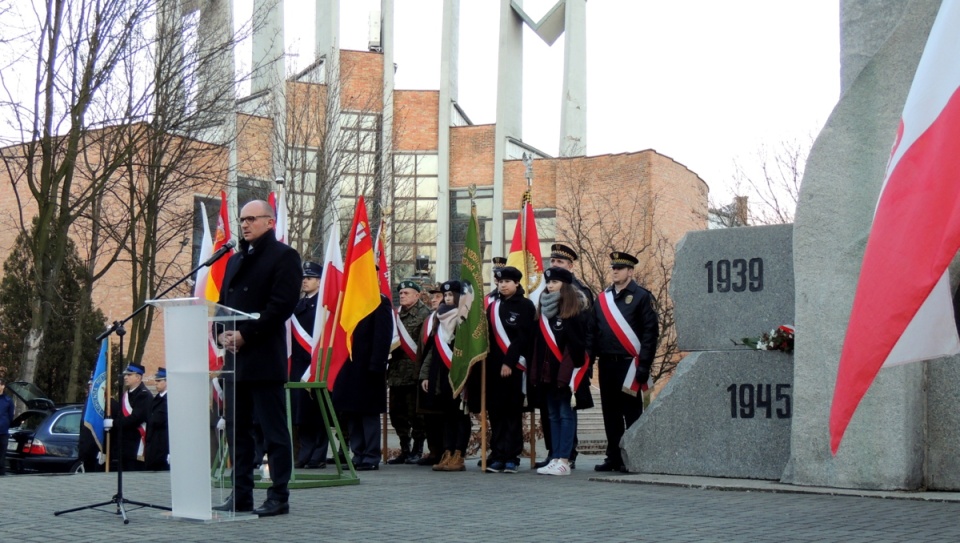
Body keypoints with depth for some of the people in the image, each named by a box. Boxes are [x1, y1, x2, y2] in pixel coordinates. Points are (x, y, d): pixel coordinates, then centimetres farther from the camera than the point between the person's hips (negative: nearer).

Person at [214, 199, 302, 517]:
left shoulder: (283, 256, -3)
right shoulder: (235, 260, 22)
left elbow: (282, 304, -14)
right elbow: (223, 301, 21)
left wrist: (245, 334, -16)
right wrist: (221, 333, 1)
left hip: (264, 358, -8)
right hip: (235, 358, 8)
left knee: (274, 430, -3)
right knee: (237, 429, 10)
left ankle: (279, 498, 1)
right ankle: (241, 495, 17)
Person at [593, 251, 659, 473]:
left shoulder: (641, 297, -3)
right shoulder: (602, 299, 14)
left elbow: (650, 332, -8)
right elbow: (594, 330, 15)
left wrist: (644, 365, -14)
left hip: (629, 364, -5)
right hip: (606, 364, 5)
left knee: (631, 412, -1)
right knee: (610, 412, 8)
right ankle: (614, 457, 14)